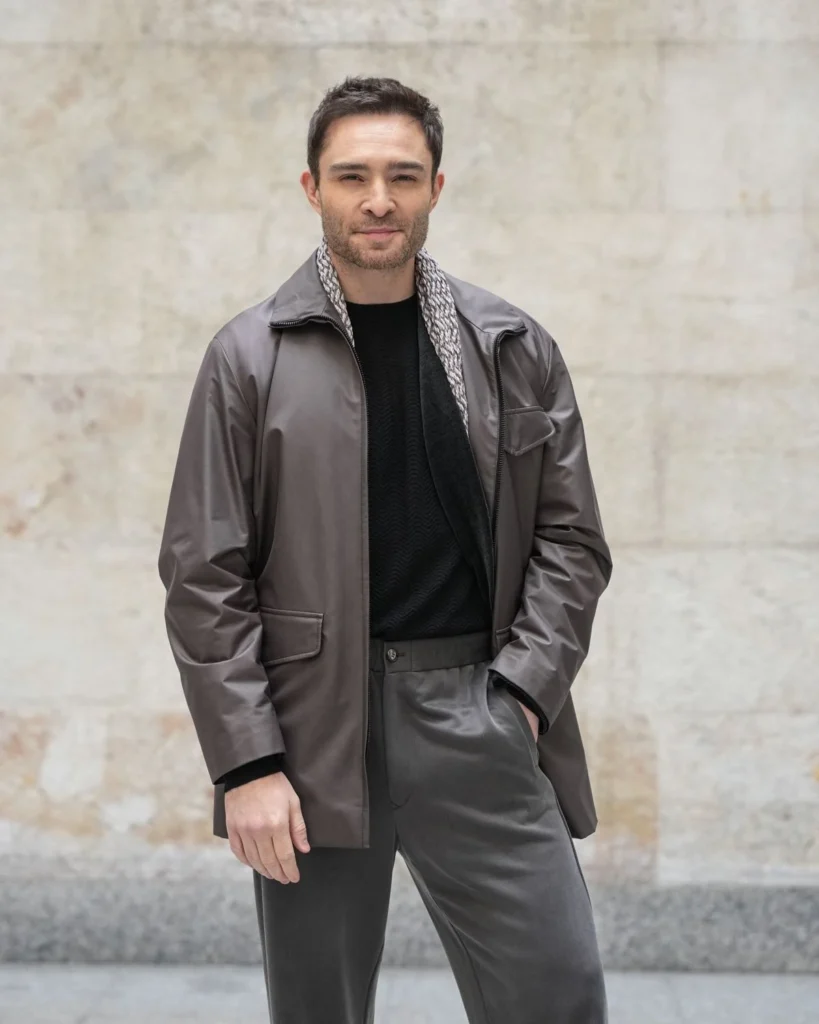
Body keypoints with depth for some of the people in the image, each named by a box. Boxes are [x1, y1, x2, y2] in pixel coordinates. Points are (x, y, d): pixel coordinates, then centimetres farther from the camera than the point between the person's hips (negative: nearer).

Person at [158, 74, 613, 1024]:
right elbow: (205, 578, -1)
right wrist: (247, 763, -8)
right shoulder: (250, 358, 1)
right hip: (311, 730, -1)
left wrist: (521, 689, -5)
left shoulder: (515, 349, 7)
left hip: (480, 714, 1)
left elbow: (570, 538, 9)